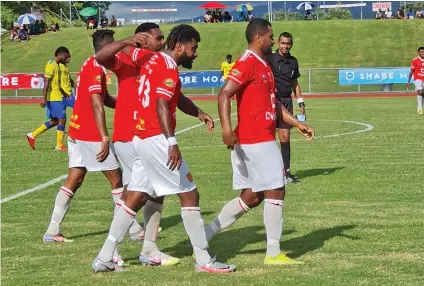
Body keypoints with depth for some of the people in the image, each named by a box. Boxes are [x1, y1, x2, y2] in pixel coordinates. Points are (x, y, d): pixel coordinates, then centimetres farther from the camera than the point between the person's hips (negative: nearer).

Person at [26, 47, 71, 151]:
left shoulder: (56, 65, 16)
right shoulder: (51, 65, -14)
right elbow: (46, 82, -20)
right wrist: (44, 98, -25)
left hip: (56, 97, 10)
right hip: (55, 98, -10)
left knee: (54, 121, 14)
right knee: (62, 120, -4)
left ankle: (32, 135, 15)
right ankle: (59, 145, 2)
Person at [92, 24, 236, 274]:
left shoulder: (155, 61, 17)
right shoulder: (168, 68, -12)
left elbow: (178, 98, 29)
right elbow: (161, 106, -24)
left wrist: (199, 113, 15)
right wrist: (172, 143, -31)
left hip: (142, 138, 10)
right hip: (157, 140, -9)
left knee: (136, 198, 11)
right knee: (189, 194, -3)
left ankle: (104, 258, 11)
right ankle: (203, 260, 0)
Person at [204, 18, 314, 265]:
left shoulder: (263, 65, 18)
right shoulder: (247, 63, -13)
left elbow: (274, 103, 26)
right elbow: (224, 94, -23)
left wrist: (297, 124, 23)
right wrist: (227, 128, -35)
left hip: (261, 139, 10)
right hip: (257, 140, -10)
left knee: (252, 196, 12)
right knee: (275, 192, -3)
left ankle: (205, 235, 14)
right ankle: (273, 253, 5)